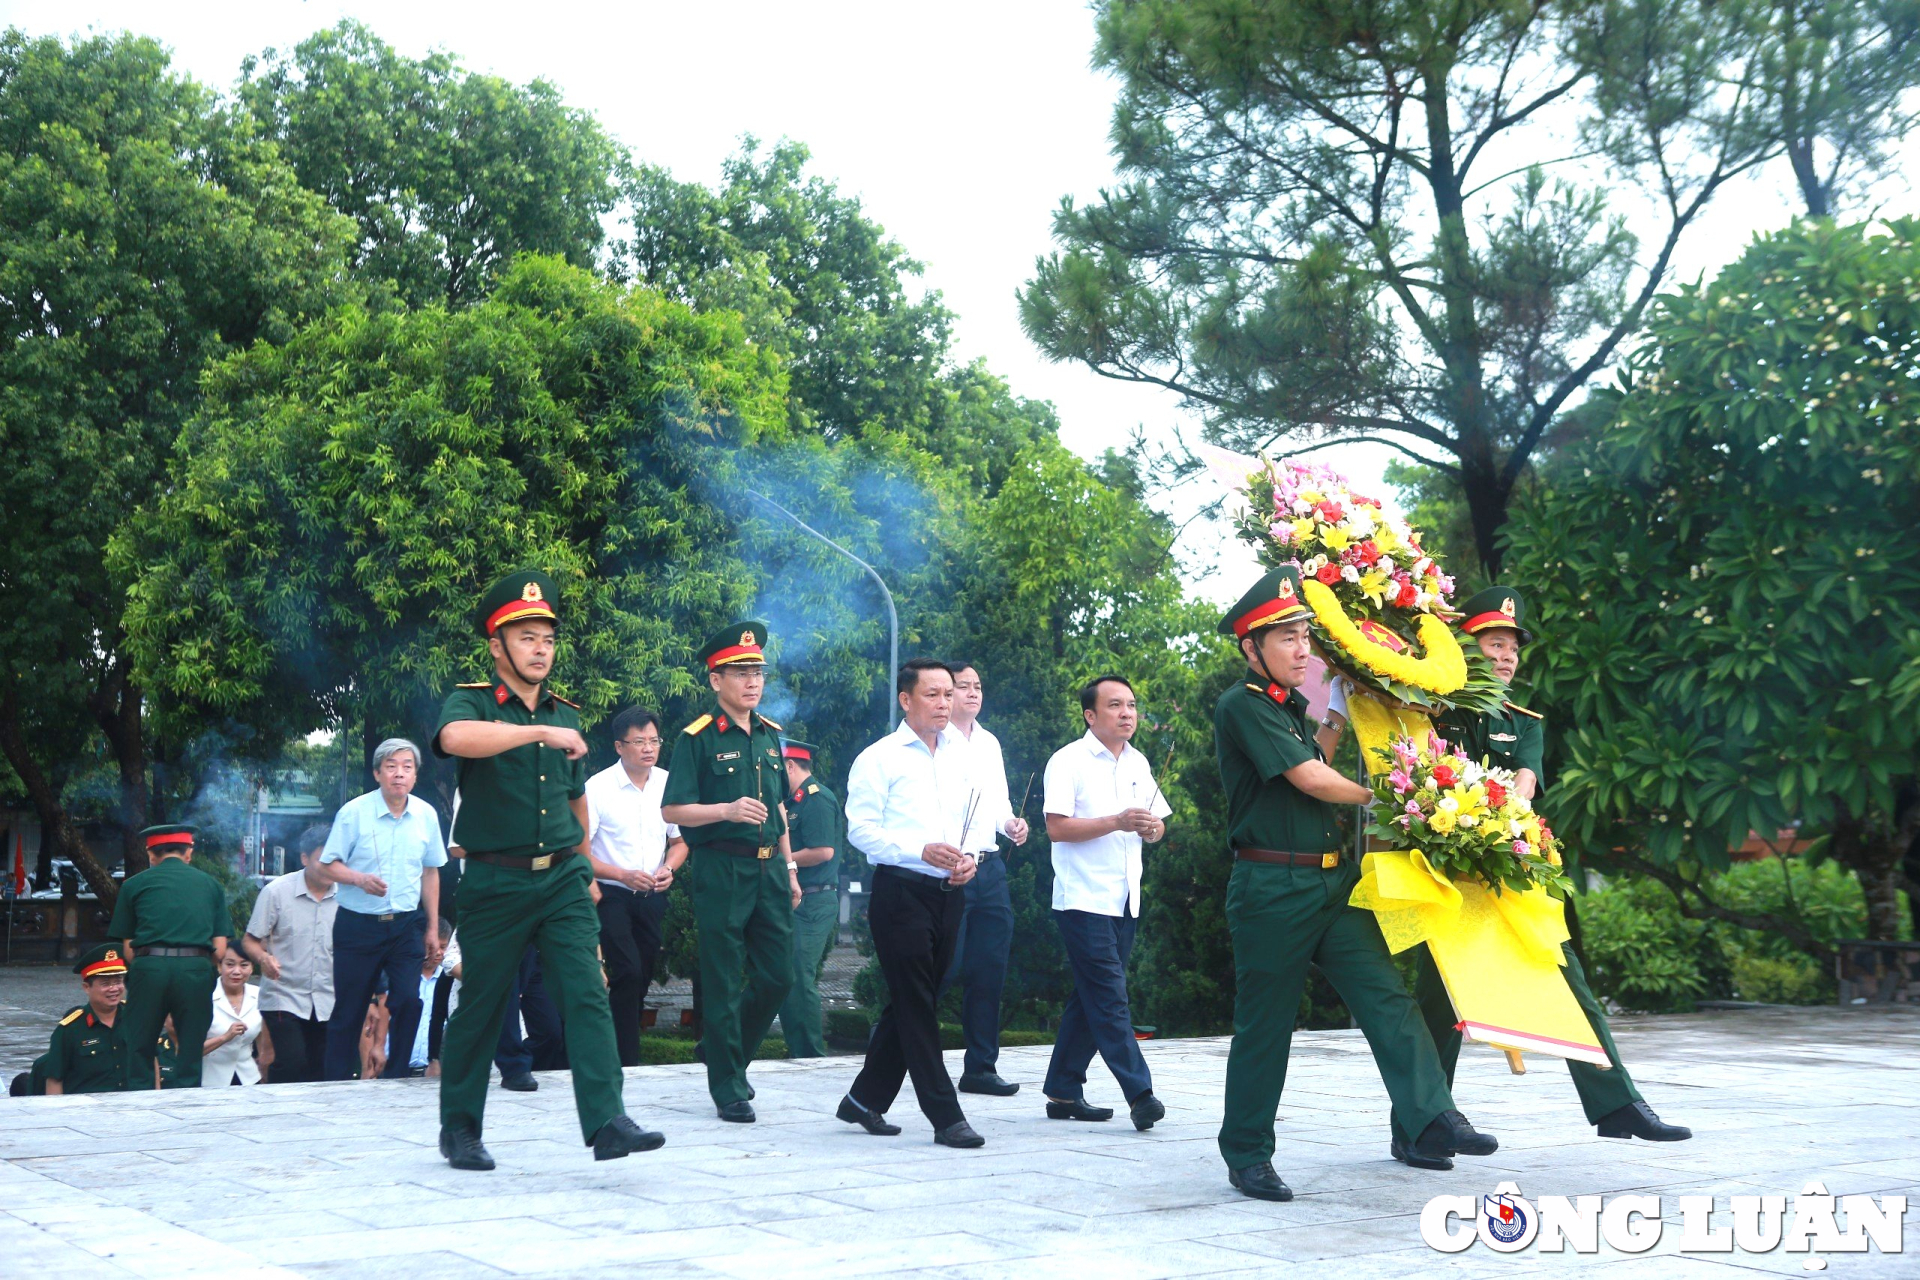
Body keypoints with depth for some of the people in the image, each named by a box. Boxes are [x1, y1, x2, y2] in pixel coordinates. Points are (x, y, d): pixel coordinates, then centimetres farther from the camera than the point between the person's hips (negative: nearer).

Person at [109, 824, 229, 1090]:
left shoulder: (134, 884, 15)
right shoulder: (211, 885, 17)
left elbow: (127, 947, 12)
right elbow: (220, 949, 10)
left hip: (150, 967, -1)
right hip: (197, 969, 1)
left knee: (138, 1056, 8)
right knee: (189, 1059, 7)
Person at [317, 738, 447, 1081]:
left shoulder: (426, 815, 4)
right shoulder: (354, 812, -7)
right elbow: (327, 866, -3)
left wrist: (432, 928, 12)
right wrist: (361, 879, -23)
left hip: (407, 925, 3)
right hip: (358, 924, -2)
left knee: (409, 1002, -7)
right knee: (349, 1010, 3)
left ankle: (396, 1078, 7)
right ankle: (335, 1083, 14)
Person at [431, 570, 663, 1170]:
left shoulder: (566, 716, 12)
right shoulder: (471, 703, -4)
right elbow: (455, 738, -30)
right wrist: (541, 733, -34)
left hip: (562, 879, 4)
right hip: (495, 882, -3)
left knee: (588, 994, -10)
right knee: (480, 1008, 6)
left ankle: (607, 1122, -15)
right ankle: (459, 1129, 22)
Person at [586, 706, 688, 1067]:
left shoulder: (668, 785, 3)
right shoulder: (597, 788, -10)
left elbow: (679, 840, 15)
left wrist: (668, 868, -6)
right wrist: (623, 875, -19)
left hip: (653, 898, 5)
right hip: (612, 897, -5)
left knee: (642, 979, 8)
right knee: (628, 973, -15)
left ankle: (620, 1048, 22)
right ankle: (627, 1059, -7)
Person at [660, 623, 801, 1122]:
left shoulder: (771, 736, 13)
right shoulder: (697, 739, -6)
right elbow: (672, 810, -8)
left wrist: (789, 866, 19)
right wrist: (728, 810, -21)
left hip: (769, 869, 6)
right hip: (721, 870, -6)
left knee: (778, 976, 7)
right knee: (724, 984, 0)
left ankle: (727, 1055, 28)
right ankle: (728, 1088, 10)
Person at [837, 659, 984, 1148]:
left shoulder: (960, 759, 14)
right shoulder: (880, 758, -5)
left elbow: (974, 824, 22)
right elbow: (860, 829, -10)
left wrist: (969, 858, 0)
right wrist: (920, 851, -21)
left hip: (949, 893, 7)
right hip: (900, 891, -7)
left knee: (912, 1004, 12)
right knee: (916, 1006, -5)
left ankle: (865, 1099, 25)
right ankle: (946, 1117, -2)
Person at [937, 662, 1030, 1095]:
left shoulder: (989, 743, 18)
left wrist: (1012, 823, 4)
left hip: (990, 866, 7)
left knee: (990, 971, 6)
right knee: (944, 967, -7)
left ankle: (981, 1067, 14)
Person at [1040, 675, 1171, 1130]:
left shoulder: (1138, 763, 15)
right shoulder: (1068, 761, -6)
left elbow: (1158, 828, 18)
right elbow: (1056, 827, -15)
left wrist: (1151, 826, -5)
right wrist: (1116, 822, -22)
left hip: (1124, 900, 7)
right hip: (1083, 900, -7)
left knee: (1090, 997, 10)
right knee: (1109, 998, -11)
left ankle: (1064, 1092, 17)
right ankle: (1139, 1092, -13)